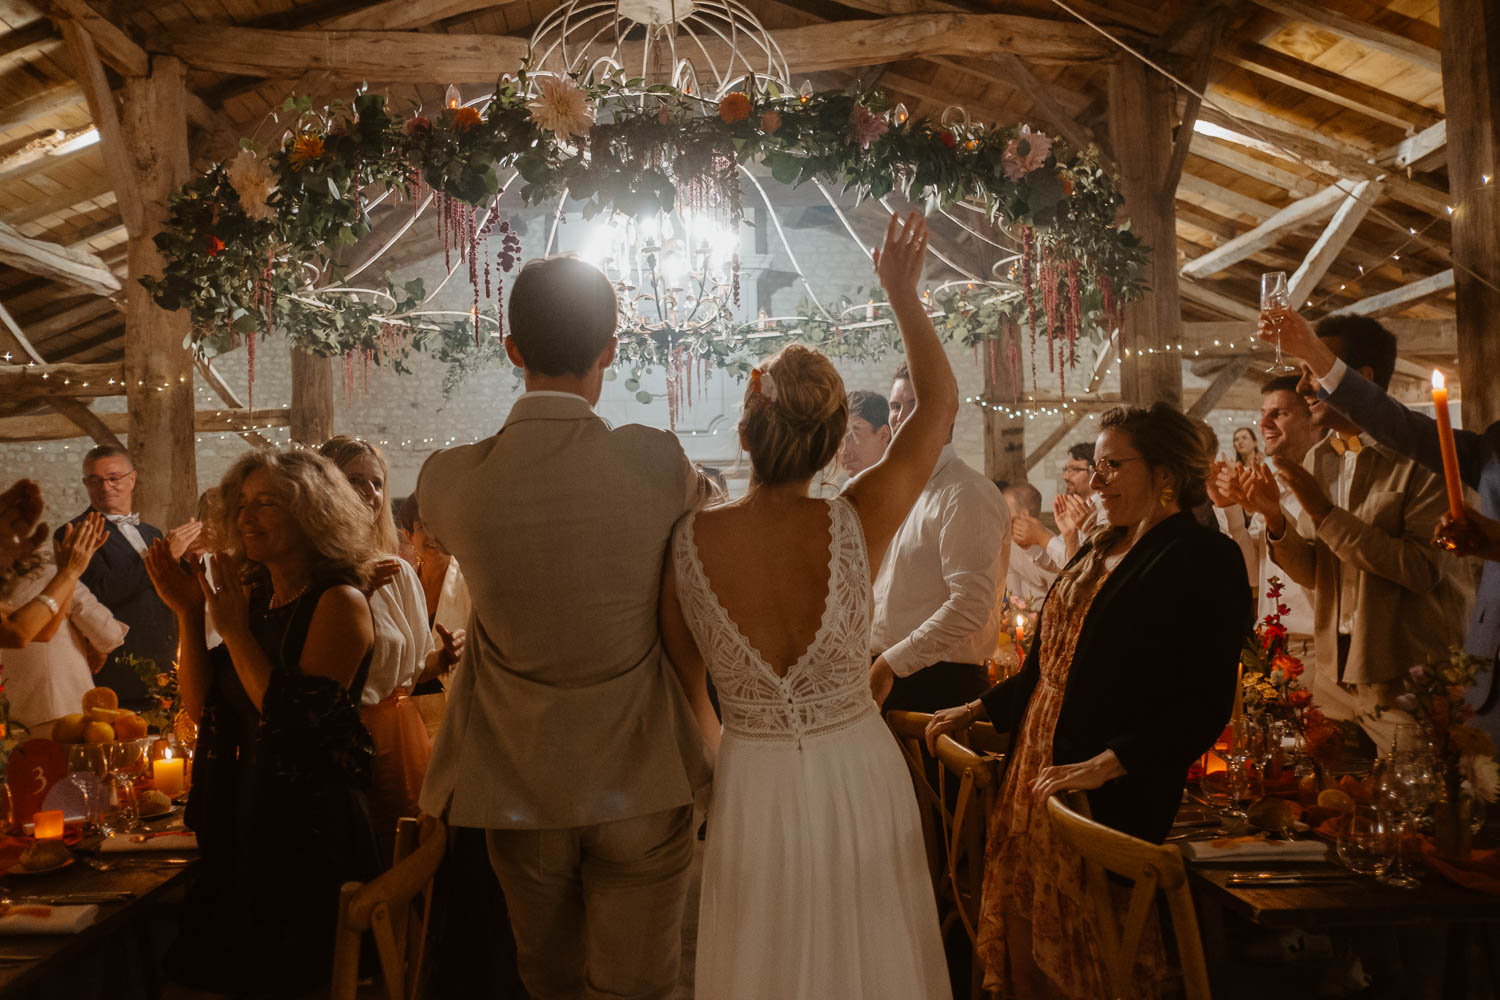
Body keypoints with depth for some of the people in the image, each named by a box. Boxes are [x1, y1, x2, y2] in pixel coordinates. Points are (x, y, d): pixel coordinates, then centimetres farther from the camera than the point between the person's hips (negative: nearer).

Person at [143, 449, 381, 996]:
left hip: (309, 825, -7)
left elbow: (296, 718, -23)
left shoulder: (340, 601, -13)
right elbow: (203, 709, 8)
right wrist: (189, 614, -2)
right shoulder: (254, 597, 9)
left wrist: (236, 629, -18)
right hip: (247, 816, 7)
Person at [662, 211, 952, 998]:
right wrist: (902, 291, 8)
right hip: (861, 773, 0)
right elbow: (938, 403, -1)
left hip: (754, 786, 0)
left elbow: (684, 682, 2)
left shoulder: (690, 541, -14)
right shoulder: (854, 527, -17)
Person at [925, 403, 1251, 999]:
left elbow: (1205, 706, -16)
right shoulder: (1098, 551, 16)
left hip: (1114, 796, -7)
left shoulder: (1204, 558, -9)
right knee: (1027, 942, 12)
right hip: (1039, 775, 8)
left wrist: (1105, 765, -24)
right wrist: (978, 710, 20)